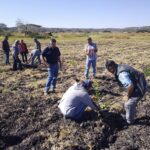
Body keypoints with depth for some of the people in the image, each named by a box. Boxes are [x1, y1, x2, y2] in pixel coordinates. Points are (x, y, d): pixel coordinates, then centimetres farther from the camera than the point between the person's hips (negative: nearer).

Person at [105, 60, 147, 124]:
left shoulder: (121, 74, -28)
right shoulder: (121, 67, 4)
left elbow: (130, 86, -34)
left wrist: (127, 96, -16)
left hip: (139, 89, -10)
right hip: (139, 86, 10)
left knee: (128, 105, 4)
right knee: (132, 103, 24)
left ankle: (129, 121, 24)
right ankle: (132, 116, 44)